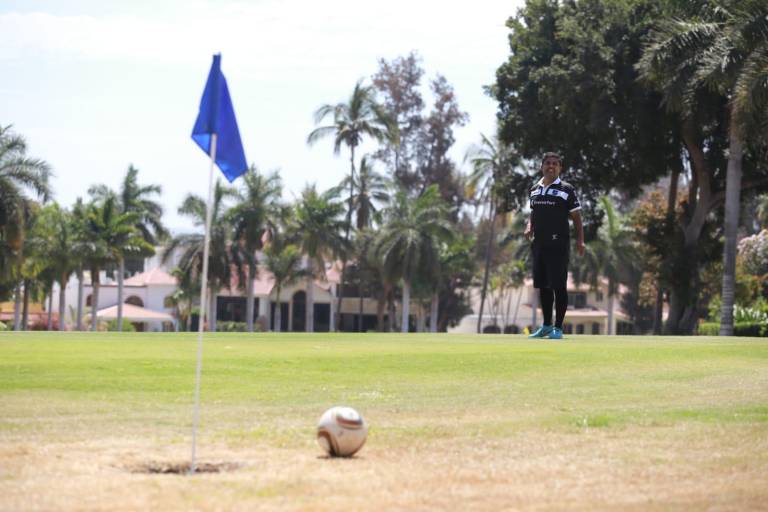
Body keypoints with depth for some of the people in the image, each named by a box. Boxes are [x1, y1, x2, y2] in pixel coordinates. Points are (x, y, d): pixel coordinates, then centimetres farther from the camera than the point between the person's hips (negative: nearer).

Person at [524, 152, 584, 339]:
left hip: (558, 245, -6)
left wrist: (580, 240, -14)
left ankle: (558, 328, -2)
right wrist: (529, 227, 4)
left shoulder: (566, 190, -3)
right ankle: (546, 326, 21)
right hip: (538, 244, 6)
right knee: (542, 286, 10)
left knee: (558, 286, -6)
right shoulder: (535, 190, 13)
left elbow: (576, 216, -4)